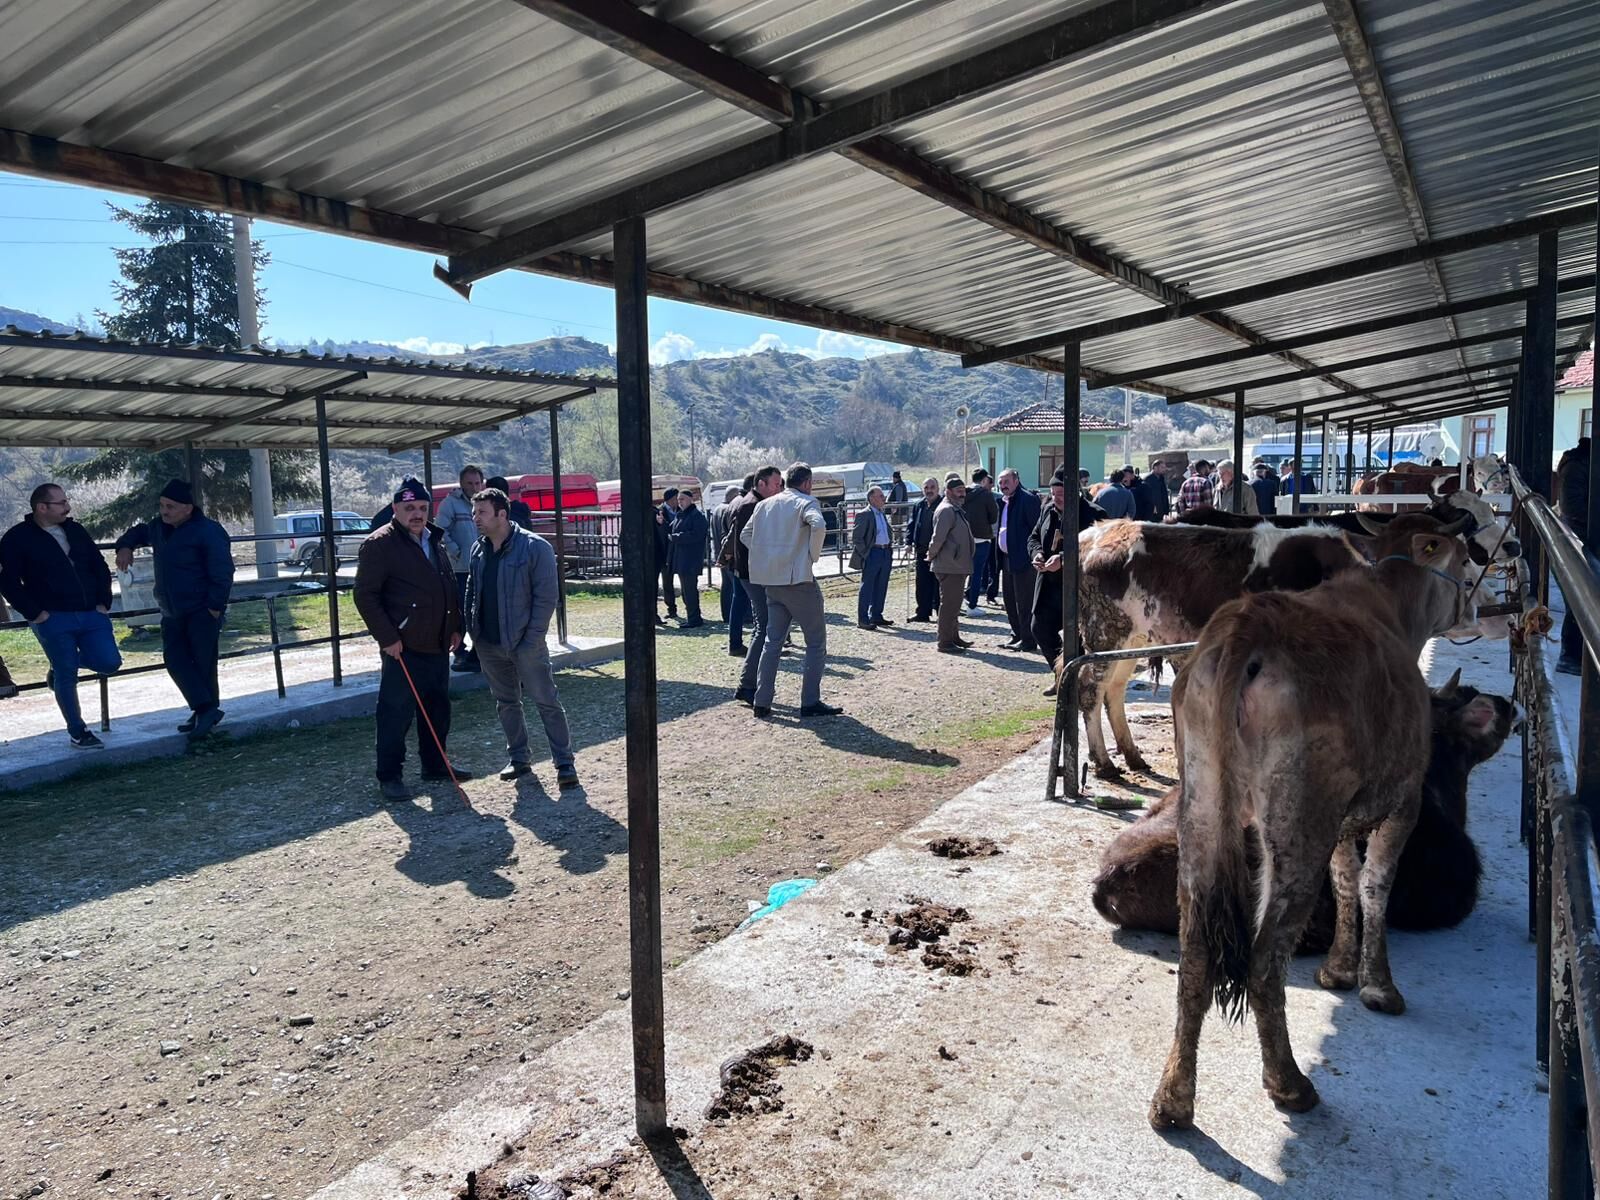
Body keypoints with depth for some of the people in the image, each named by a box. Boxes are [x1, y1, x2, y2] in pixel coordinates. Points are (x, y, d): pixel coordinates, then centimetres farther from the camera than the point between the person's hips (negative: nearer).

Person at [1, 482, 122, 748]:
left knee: (110, 662, -5)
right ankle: (77, 732, 15)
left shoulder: (76, 531, 11)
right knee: (67, 677, 1)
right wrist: (34, 613, -11)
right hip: (54, 619, -4)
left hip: (90, 614, 4)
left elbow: (100, 567, 16)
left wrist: (104, 602, 5)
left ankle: (63, 663, 25)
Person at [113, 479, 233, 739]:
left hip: (202, 611, -8)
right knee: (175, 659, -2)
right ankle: (205, 710, -3)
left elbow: (222, 573, -17)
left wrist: (215, 606, -21)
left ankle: (206, 711, 3)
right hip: (172, 613, 8)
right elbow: (140, 532, 36)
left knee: (203, 663, -5)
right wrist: (126, 546, 14)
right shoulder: (159, 528, 12)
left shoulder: (208, 532, -14)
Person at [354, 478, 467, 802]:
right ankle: (389, 776, 9)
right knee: (396, 713, -2)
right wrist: (387, 638, -16)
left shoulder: (437, 541, 14)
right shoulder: (379, 544, -10)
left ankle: (435, 765, 28)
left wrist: (455, 627, 14)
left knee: (438, 709, 15)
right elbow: (366, 595, -12)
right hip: (403, 646, -7)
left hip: (437, 644, 8)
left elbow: (450, 587, 21)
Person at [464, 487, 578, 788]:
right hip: (488, 645, 6)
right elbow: (471, 593, 16)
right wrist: (470, 629, 5)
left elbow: (546, 598, -13)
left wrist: (531, 639, -16)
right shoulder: (478, 551, 7)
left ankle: (565, 763, 5)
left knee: (547, 702, -2)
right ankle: (518, 759, 27)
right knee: (506, 703, 15)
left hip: (525, 643, -6)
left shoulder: (535, 548, -12)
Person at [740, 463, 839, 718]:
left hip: (770, 582, 7)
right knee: (816, 641, 4)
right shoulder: (805, 502, -6)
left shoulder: (764, 504, 14)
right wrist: (813, 555, -12)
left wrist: (767, 558, 14)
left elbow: (745, 534, 19)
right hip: (798, 580, -6)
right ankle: (810, 702, 2)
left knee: (773, 640, 13)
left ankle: (762, 702, 9)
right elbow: (819, 526, -26)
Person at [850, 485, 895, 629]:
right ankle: (862, 619, 1)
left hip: (885, 553, 8)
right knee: (867, 587, -3)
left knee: (881, 587, 13)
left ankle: (876, 615, 23)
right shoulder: (864, 515, -10)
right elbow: (856, 537, -12)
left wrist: (889, 547, 14)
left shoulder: (882, 513, 15)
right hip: (872, 554, -8)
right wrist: (865, 554, -15)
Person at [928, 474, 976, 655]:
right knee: (949, 603, -6)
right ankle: (945, 642, -1)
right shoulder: (946, 510, -16)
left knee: (954, 603, 18)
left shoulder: (958, 510, 17)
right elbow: (938, 537, -22)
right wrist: (932, 556, -11)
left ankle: (954, 636, 29)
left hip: (958, 566, 10)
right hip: (949, 567, -10)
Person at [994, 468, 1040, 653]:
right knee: (1010, 601, 15)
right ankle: (1017, 636, 26)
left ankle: (1027, 641, 2)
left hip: (1022, 559, -10)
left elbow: (1037, 530, -16)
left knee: (1024, 602, -4)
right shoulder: (1004, 502, 16)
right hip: (1007, 559, 10)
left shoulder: (1028, 499, -12)